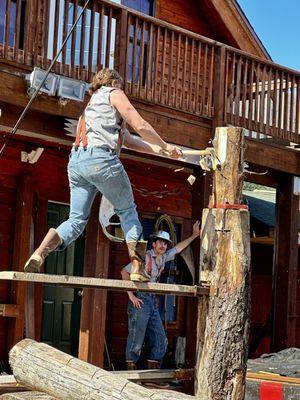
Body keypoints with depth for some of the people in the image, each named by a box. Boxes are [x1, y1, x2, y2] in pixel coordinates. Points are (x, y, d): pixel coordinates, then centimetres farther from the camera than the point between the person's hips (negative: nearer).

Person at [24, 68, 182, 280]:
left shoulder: (91, 105, 36)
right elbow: (140, 126, 0)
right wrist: (165, 146, 13)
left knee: (77, 219, 5)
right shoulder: (114, 94, 11)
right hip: (101, 159, -7)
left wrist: (158, 149, 30)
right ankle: (137, 267, 2)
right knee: (127, 209, 8)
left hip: (75, 162, 7)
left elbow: (130, 140, 34)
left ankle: (39, 253, -17)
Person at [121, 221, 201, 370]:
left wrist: (194, 235, 28)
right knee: (136, 339, -8)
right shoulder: (145, 257, -9)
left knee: (160, 340, 6)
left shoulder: (163, 258, 12)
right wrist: (131, 295, -15)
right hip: (140, 301, -8)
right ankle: (131, 369, -3)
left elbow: (179, 248, 28)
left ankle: (153, 370, 12)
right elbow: (124, 272, -11)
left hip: (152, 302, 8)